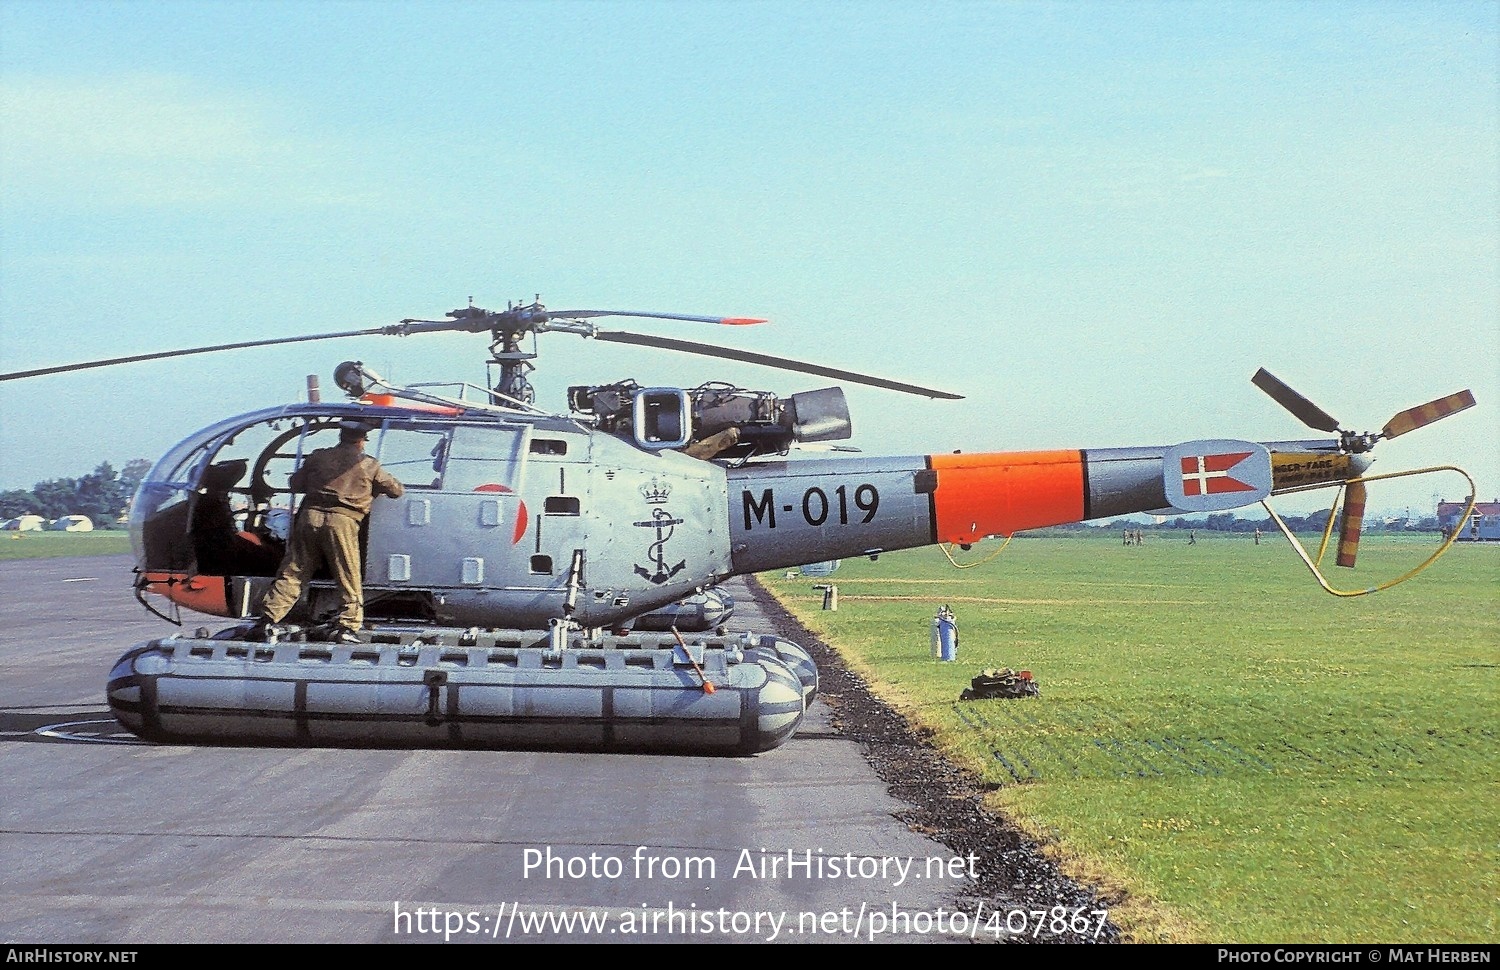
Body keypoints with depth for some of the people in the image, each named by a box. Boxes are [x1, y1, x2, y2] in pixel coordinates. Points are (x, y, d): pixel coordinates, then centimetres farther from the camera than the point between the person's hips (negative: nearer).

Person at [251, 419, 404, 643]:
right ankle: (347, 627, -2)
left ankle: (268, 618, 2)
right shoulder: (368, 465, 8)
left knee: (291, 573, 8)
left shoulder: (318, 457, 14)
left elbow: (295, 484, 20)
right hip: (342, 522, -3)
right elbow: (397, 490, 14)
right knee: (349, 580, 5)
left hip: (310, 516, 3)